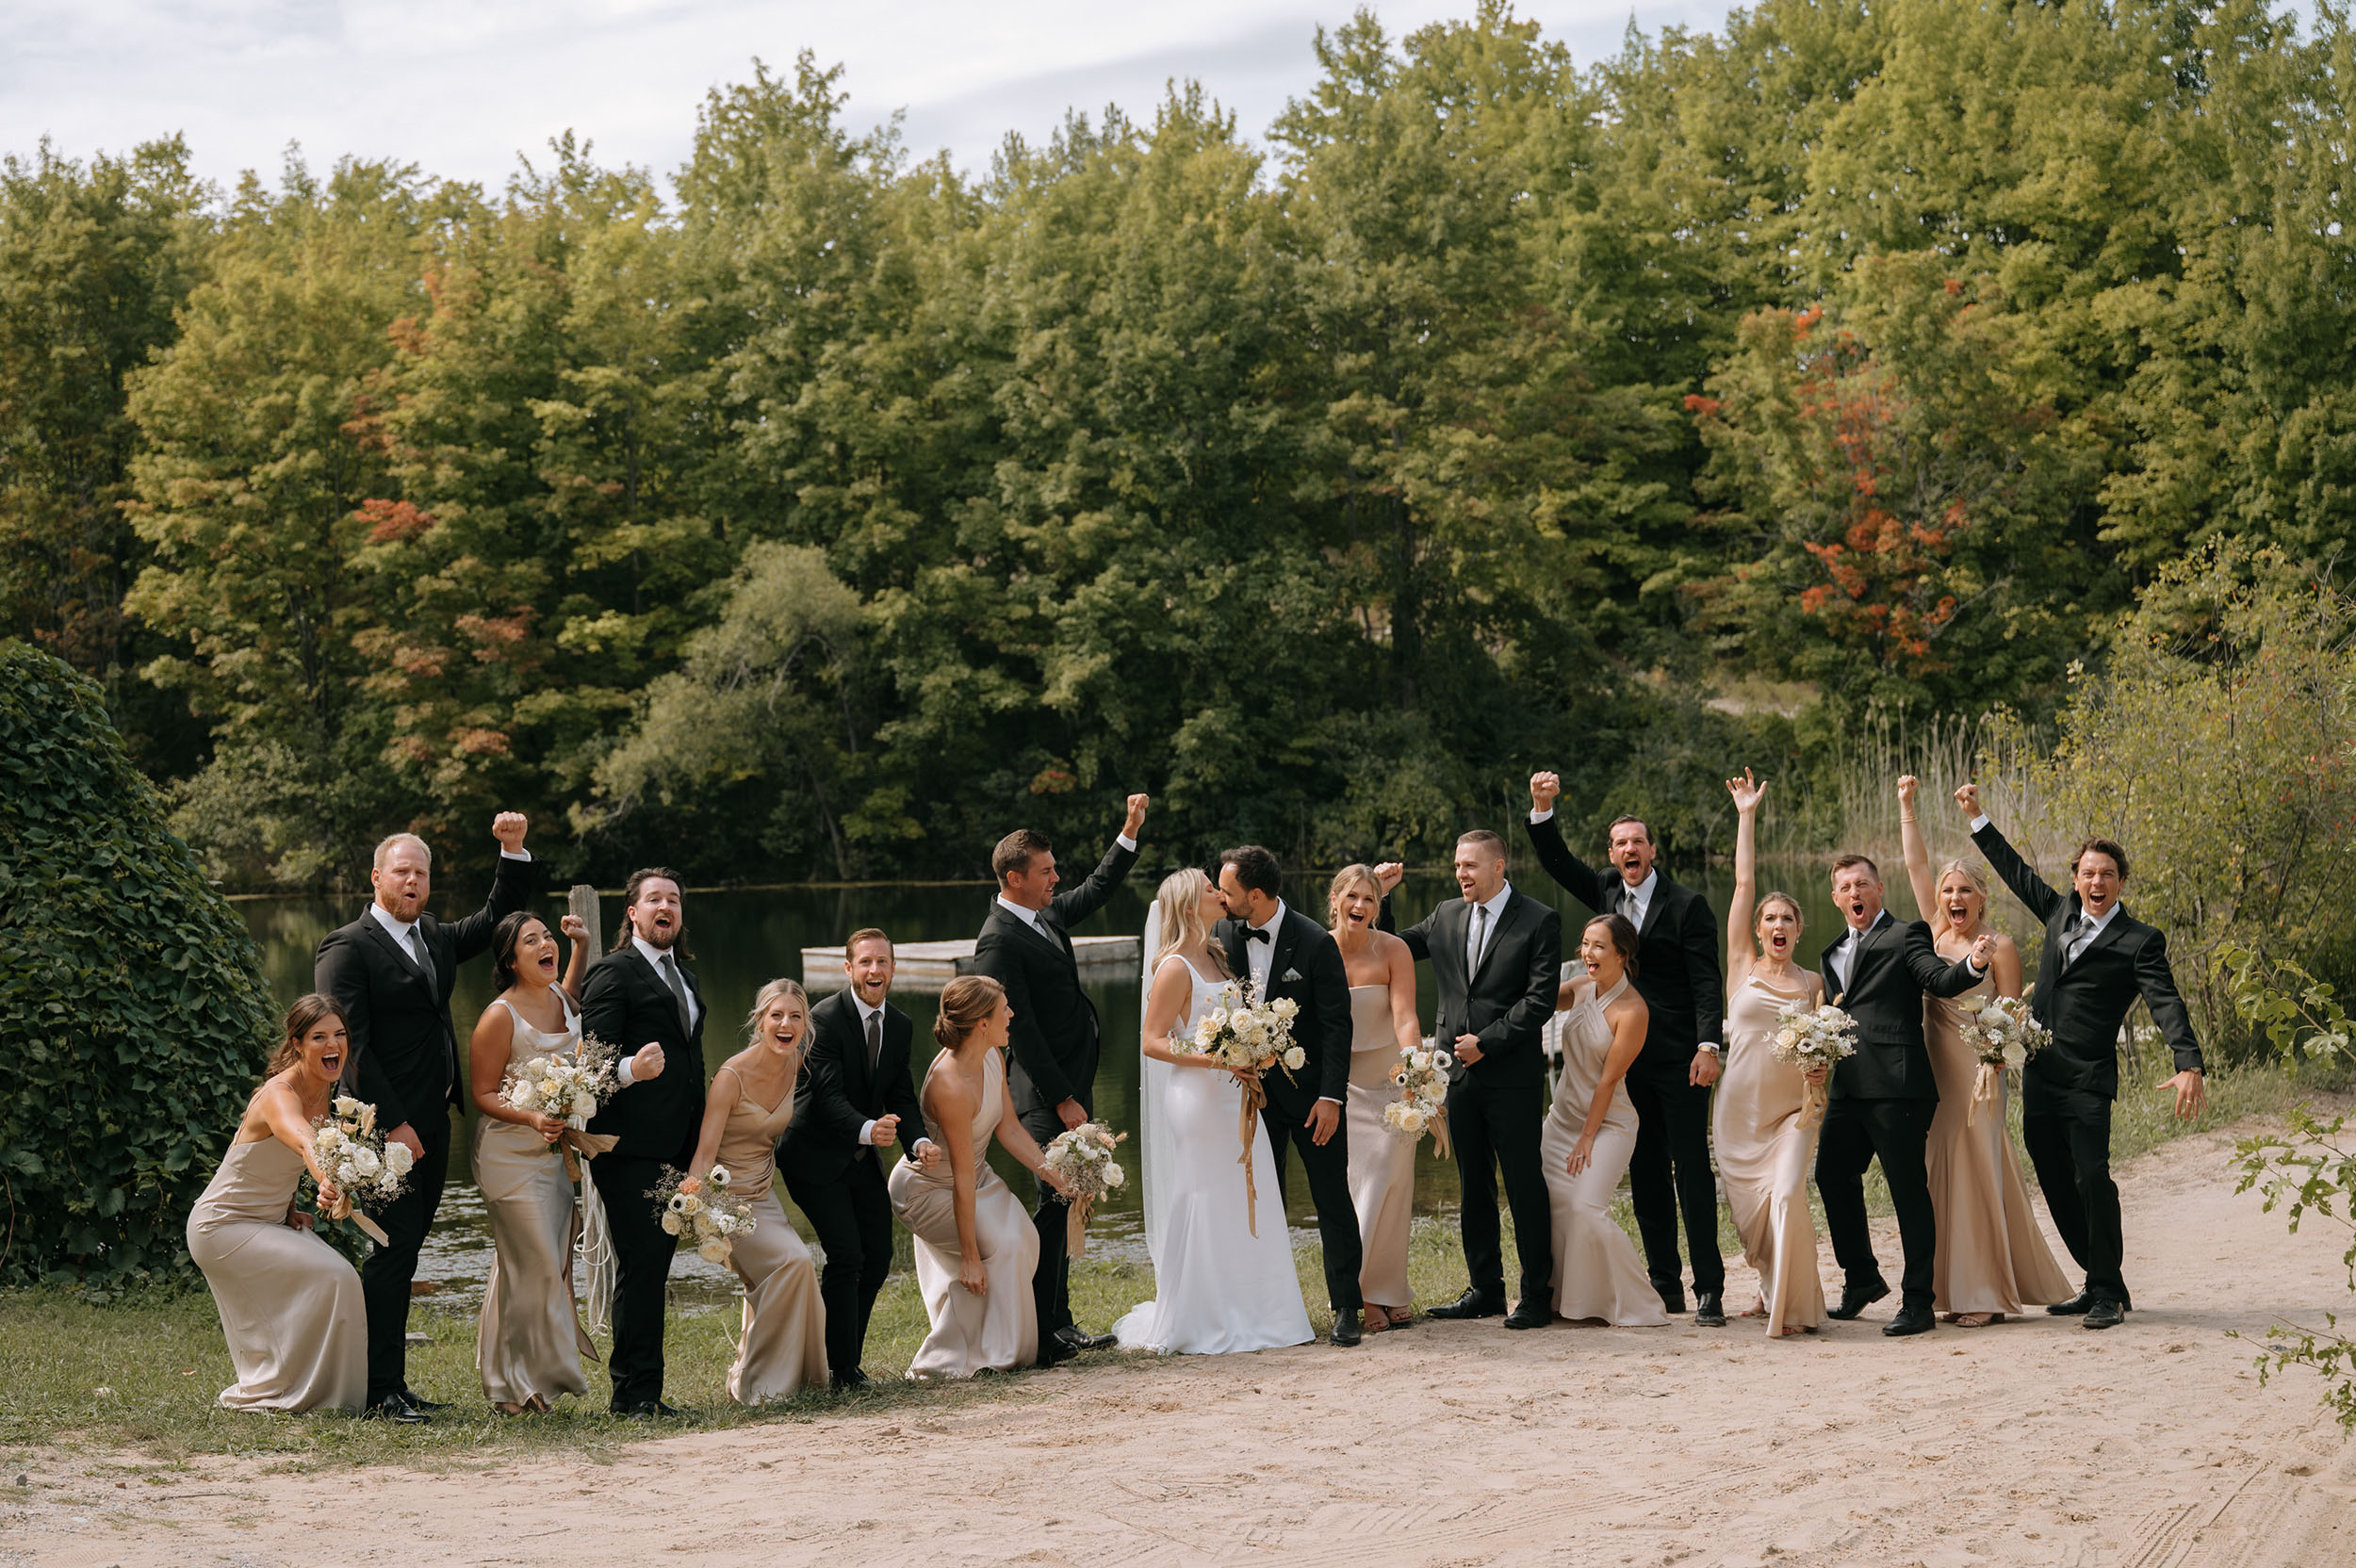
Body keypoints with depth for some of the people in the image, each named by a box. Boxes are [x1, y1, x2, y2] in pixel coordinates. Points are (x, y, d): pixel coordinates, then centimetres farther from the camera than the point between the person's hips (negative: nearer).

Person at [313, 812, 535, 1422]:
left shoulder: (437, 938, 16)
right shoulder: (347, 948, -7)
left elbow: (498, 918, 29)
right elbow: (350, 1046, -13)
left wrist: (514, 852, 12)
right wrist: (392, 1123, -17)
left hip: (430, 1127, 8)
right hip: (387, 1128, -8)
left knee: (402, 1254, 10)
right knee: (388, 1256, -8)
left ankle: (393, 1386, 13)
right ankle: (381, 1391, -5)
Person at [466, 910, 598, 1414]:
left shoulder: (558, 998, 6)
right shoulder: (501, 1016, -14)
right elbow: (483, 1094, -11)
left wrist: (581, 944, 19)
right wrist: (531, 1118, -26)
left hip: (560, 1152, 8)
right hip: (513, 1158, -8)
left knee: (553, 1265, 10)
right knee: (535, 1265, -8)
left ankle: (525, 1377, 21)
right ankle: (515, 1383, 4)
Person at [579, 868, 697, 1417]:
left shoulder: (684, 975, 22)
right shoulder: (612, 973, -6)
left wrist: (699, 1142, 23)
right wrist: (629, 1070, -35)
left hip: (676, 1147, 8)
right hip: (631, 1145, -8)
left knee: (655, 1263, 9)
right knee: (641, 1263, -10)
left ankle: (638, 1387, 13)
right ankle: (635, 1391, -7)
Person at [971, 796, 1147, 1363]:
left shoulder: (1047, 914, 10)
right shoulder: (999, 941, -17)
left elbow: (1098, 888, 29)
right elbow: (1020, 1030, -19)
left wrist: (1130, 831, 18)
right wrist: (1062, 1100, -18)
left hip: (1072, 1089, 9)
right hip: (1048, 1096, -9)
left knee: (1062, 1207, 13)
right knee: (1055, 1205, -8)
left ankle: (1057, 1323, 19)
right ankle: (1041, 1335, -5)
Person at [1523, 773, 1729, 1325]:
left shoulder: (1686, 905, -5)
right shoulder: (1606, 892, 11)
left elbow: (1706, 980, -10)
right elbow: (1557, 861, 11)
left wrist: (1708, 1045, -20)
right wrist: (1542, 808, -5)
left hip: (1679, 1060, -6)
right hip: (1628, 1058, 6)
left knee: (1692, 1170, -7)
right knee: (1645, 1173, 9)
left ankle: (1709, 1289, -5)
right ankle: (1665, 1284, 15)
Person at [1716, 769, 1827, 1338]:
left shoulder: (1813, 983, 8)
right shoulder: (1743, 966, 5)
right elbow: (1744, 883, 3)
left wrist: (1821, 1067, -12)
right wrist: (1746, 816, 3)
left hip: (1793, 1108, -1)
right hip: (1740, 1108, 1)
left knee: (1786, 1197, -19)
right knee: (1749, 1208, 4)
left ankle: (1793, 1305, -12)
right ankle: (1773, 1291, 28)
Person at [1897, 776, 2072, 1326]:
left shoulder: (1999, 946, -2)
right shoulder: (1935, 933, 11)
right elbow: (1916, 866, 13)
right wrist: (1906, 806, 11)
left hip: (1977, 1072, -5)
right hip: (1934, 1073, 6)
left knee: (1978, 1173, -5)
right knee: (1939, 1174, 5)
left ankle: (1985, 1294, -1)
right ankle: (1951, 1289, 9)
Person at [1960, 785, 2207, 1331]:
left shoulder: (2139, 941, -5)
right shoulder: (2060, 913, 12)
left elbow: (2166, 1003, -15)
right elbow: (2017, 872, 25)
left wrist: (2189, 1065, -30)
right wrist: (1977, 817, 27)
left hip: (2087, 1081, -6)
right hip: (2039, 1076, 6)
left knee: (2092, 1179, -13)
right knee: (2057, 1185, 8)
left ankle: (2109, 1293, -3)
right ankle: (2097, 1283, 19)